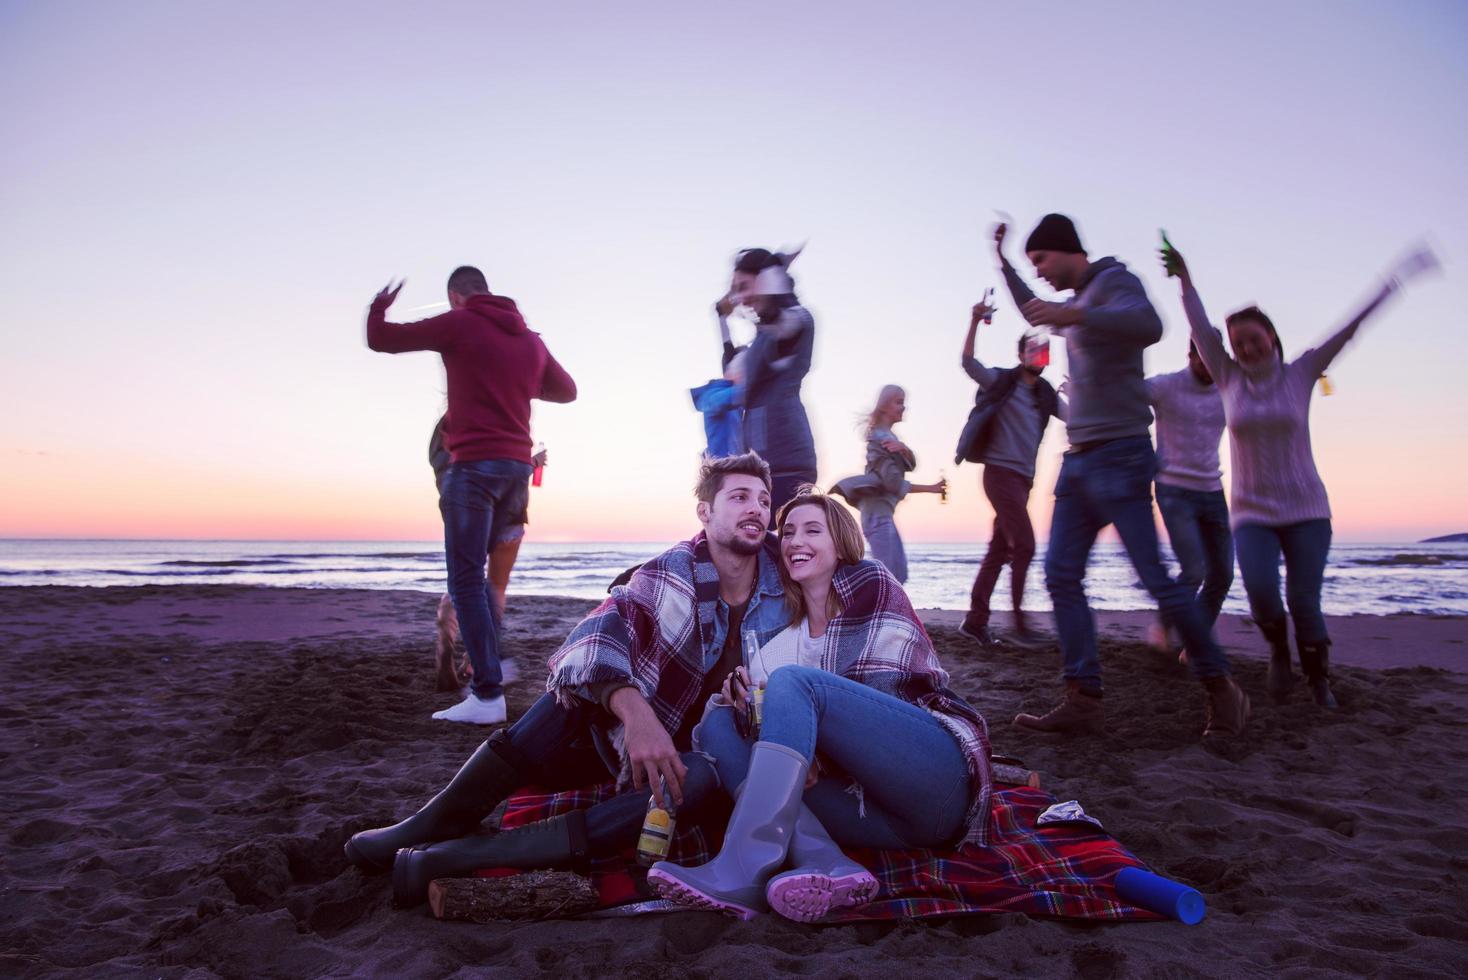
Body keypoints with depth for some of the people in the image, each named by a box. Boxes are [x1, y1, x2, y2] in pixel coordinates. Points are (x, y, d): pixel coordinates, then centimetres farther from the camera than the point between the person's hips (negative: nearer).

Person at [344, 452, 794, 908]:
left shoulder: (783, 578, -6)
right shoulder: (677, 571, -12)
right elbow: (601, 630, -26)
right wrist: (635, 710, -46)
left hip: (683, 753, 0)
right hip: (615, 729, 0)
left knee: (698, 781, -35)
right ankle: (443, 820, -22)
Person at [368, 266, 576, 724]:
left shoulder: (460, 323, -4)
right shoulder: (530, 338, 14)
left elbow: (381, 340, 0)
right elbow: (567, 390, 25)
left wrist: (378, 306, 21)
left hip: (474, 464, -7)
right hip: (517, 465, 7)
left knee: (466, 581, -7)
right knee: (478, 575, 20)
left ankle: (488, 694, -12)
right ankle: (488, 668, 22)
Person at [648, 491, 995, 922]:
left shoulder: (870, 582, 4)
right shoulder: (788, 631, 20)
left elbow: (883, 692, -7)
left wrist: (819, 755, -18)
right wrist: (740, 690, -10)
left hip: (941, 774, -6)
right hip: (872, 807, 6)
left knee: (793, 682, -23)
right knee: (717, 721, -7)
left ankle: (745, 871, -37)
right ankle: (825, 863, -32)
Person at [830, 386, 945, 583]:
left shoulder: (889, 436, 14)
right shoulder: (879, 438, -15)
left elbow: (911, 465, 6)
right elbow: (895, 484, -19)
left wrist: (903, 448, -16)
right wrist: (931, 488, -12)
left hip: (883, 513, 10)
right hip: (878, 513, -10)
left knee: (899, 573, 11)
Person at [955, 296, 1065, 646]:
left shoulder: (1046, 395, 14)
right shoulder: (1001, 380, -3)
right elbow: (968, 363, -18)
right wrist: (975, 322, -29)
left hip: (1024, 478, 7)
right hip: (1000, 472, -7)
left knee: (999, 550, 8)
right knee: (1024, 544, -13)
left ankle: (975, 620, 14)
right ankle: (1019, 619, -3)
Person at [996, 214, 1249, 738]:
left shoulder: (1115, 281, -5)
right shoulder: (1078, 303, 21)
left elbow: (1148, 326, -27)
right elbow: (1036, 315, 43)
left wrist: (1073, 314, -34)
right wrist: (1003, 263, 40)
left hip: (1119, 455, -9)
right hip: (1080, 460, 9)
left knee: (1155, 577, -9)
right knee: (1061, 574, -1)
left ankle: (1221, 688, 7)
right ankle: (1084, 700, -3)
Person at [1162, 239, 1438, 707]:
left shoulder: (1299, 373, 2)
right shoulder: (1229, 379, 3)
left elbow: (1348, 330, -4)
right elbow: (1201, 330, -6)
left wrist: (1392, 282, -10)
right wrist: (1184, 278, -13)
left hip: (1306, 510, 0)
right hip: (1252, 514, 0)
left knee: (1304, 602, -4)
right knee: (1261, 592, -20)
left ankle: (1319, 681, 20)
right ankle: (1278, 649, 12)